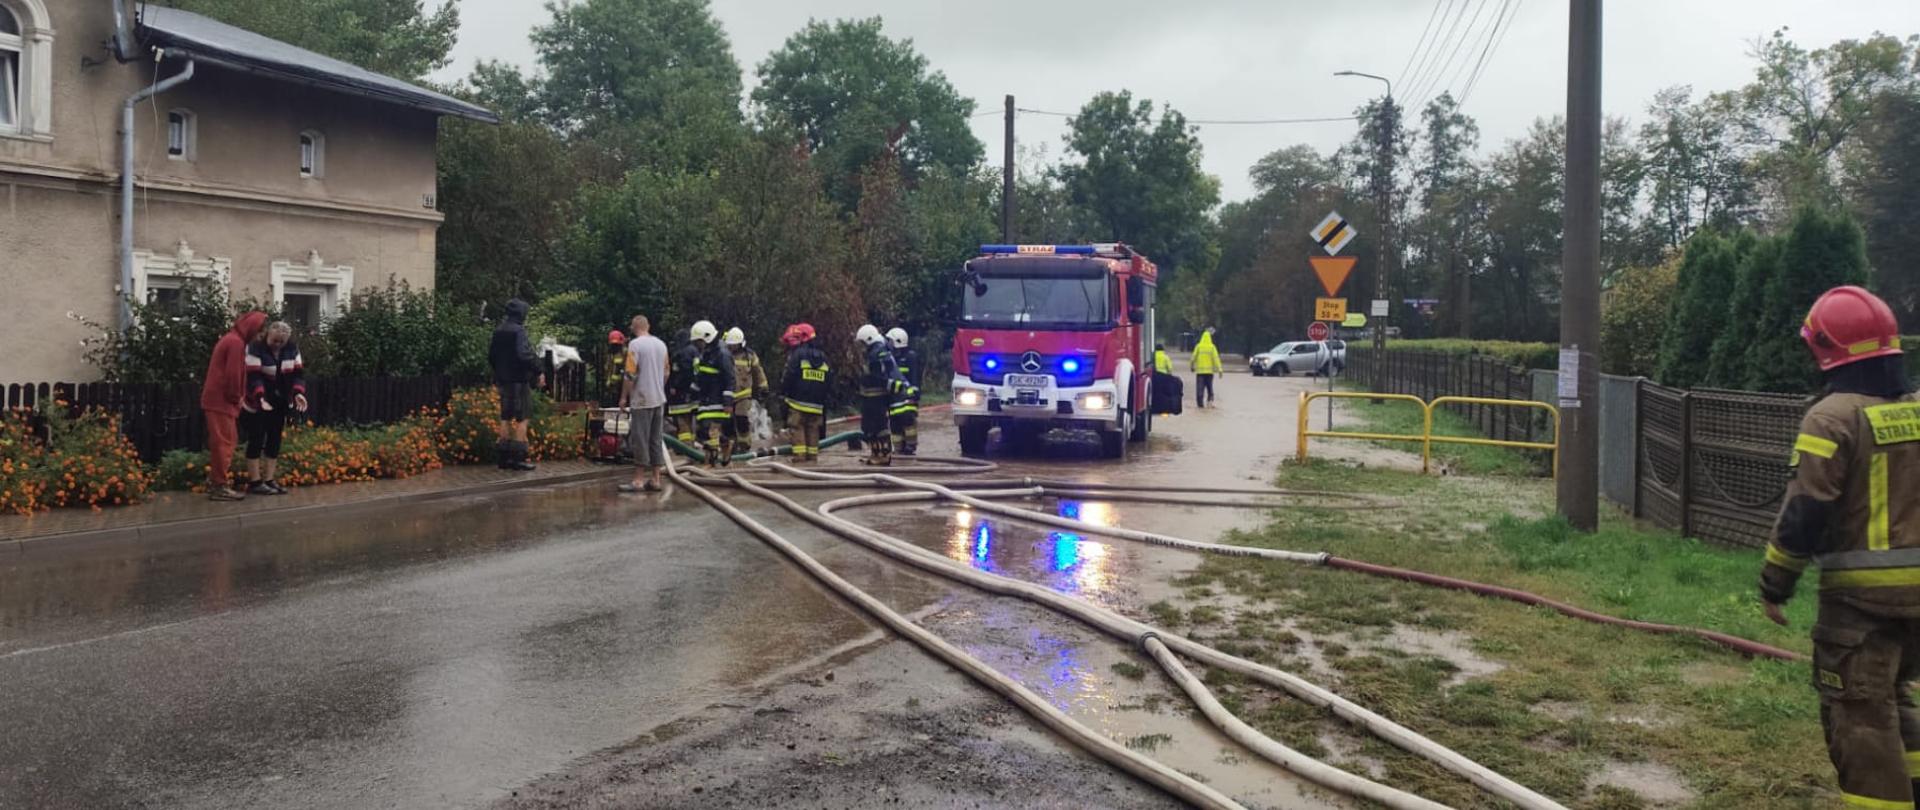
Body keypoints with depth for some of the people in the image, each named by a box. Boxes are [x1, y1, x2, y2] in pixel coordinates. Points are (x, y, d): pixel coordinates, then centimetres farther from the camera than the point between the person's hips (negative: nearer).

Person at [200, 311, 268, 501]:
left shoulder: (230, 339, 18)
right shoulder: (236, 343, -16)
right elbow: (233, 374, -21)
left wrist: (238, 397, 16)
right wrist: (236, 397, -10)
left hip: (218, 398, 10)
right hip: (222, 400, -10)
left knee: (222, 441, 15)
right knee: (224, 442, -7)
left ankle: (215, 481, 20)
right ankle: (220, 487, -5)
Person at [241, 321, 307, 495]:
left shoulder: (292, 350, -2)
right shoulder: (255, 349, -19)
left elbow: (298, 373, -2)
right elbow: (253, 377, -27)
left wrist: (299, 392, -20)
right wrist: (261, 398, -40)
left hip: (279, 404, 6)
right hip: (257, 404, -6)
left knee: (275, 440, 8)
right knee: (257, 441, -3)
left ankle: (270, 480, 14)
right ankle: (255, 482, 1)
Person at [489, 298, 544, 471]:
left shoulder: (498, 331, 10)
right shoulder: (518, 331, -14)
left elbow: (491, 355, 17)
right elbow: (524, 354, -25)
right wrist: (538, 372, -18)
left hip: (503, 380, 8)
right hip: (519, 379, -8)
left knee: (505, 418, 13)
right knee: (522, 418, -2)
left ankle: (504, 457, 16)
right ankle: (519, 457, -4)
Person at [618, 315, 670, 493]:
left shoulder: (635, 344, -11)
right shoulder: (661, 344, 9)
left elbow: (630, 374, -15)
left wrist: (624, 397, -7)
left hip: (642, 400, -6)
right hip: (659, 399, 6)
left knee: (640, 440, -2)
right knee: (657, 440, 9)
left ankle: (639, 480, -1)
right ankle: (655, 479, 10)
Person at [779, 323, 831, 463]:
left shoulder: (797, 354, -8)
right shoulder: (823, 357, 12)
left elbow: (788, 377, -11)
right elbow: (830, 381, 15)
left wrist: (782, 393, 1)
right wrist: (824, 396, 22)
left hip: (798, 401, -5)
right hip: (817, 404, 5)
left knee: (797, 428, -1)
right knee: (813, 430, 11)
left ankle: (799, 455, -7)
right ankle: (813, 455, 10)